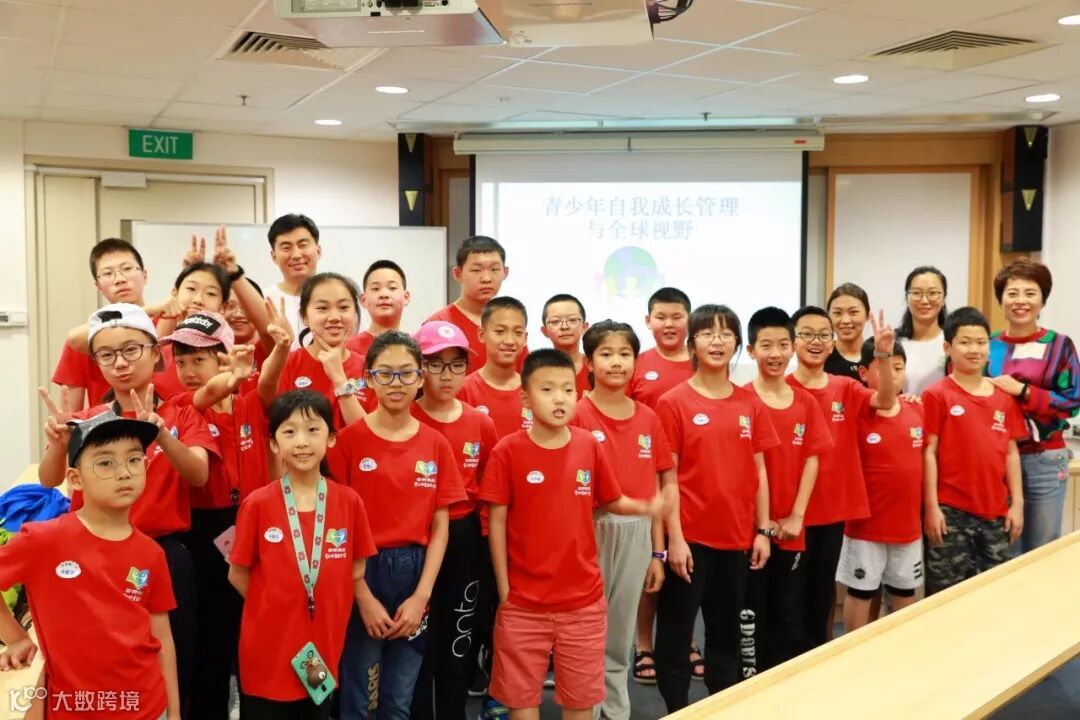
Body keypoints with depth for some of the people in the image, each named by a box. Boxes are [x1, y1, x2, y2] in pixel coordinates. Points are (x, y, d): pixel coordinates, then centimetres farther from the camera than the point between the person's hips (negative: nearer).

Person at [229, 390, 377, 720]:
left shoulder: (349, 501, -4)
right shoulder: (257, 504, -9)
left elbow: (356, 572, 5)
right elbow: (238, 575, 0)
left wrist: (331, 609, -3)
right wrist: (276, 607, -1)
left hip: (323, 651, 2)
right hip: (267, 653, -2)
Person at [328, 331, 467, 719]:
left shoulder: (436, 445, 3)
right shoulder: (349, 440, -6)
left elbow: (440, 526, 3)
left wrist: (421, 595, -6)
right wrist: (364, 596, -11)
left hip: (414, 574, 3)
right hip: (362, 574, -3)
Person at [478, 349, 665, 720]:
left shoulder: (589, 445, -1)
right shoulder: (507, 451, -10)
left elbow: (610, 501, 6)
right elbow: (496, 522, -6)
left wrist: (645, 507, -14)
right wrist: (502, 588, -6)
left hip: (584, 598, 2)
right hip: (524, 601, -2)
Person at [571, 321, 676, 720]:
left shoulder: (648, 418, 5)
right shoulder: (576, 415, -8)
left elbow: (659, 487, 8)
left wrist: (658, 551, 7)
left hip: (636, 534, 4)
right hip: (590, 531, -4)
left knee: (620, 635, 16)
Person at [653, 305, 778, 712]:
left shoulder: (750, 404, 5)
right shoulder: (673, 403, -7)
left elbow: (758, 471, 9)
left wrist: (762, 530, 6)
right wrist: (674, 537, -12)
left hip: (737, 536, 4)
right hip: (690, 537, -4)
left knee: (727, 631, 17)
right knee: (676, 631, 5)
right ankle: (675, 710, 18)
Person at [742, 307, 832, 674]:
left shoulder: (806, 402, 6)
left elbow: (811, 460, 4)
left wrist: (796, 517, -3)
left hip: (792, 528, 5)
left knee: (789, 613, 14)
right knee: (752, 612, 5)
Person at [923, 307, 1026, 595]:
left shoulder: (1004, 397, 8)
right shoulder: (937, 395, -6)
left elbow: (1011, 452, 11)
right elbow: (929, 453, -7)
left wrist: (1017, 503, 7)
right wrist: (931, 506, -11)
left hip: (995, 510, 5)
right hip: (950, 510, -5)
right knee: (945, 592, 4)